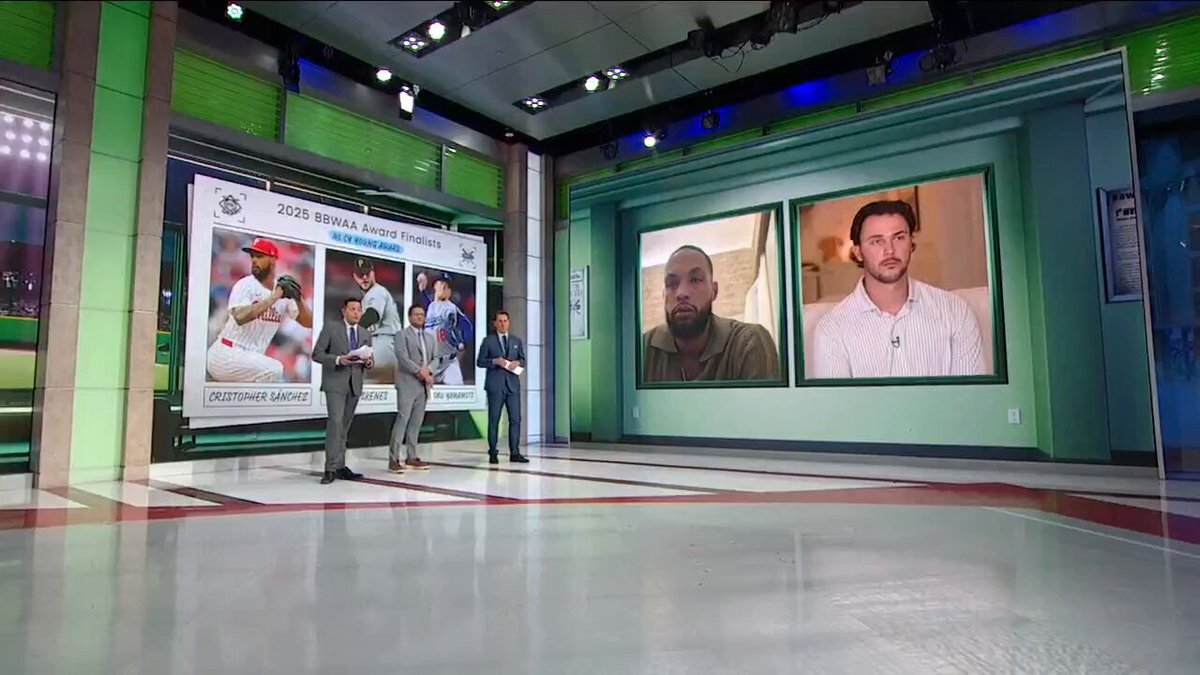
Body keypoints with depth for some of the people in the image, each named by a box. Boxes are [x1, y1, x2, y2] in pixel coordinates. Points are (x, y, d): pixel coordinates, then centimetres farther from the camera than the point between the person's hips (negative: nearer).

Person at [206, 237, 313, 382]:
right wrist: (275, 296, -30)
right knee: (273, 369, -27)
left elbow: (309, 323, -1)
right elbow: (240, 317, -31)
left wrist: (298, 298, -18)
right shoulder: (245, 285, -12)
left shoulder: (284, 295, 5)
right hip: (225, 354, -7)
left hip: (250, 359, 7)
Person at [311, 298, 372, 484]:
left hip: (355, 384, 5)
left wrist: (369, 361, -7)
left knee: (345, 425, 9)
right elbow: (317, 354, -4)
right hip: (335, 383, -5)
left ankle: (340, 467, 14)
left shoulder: (365, 334, 14)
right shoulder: (331, 327, 1)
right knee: (335, 422, -15)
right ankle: (331, 468, -13)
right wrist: (338, 360, -18)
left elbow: (370, 361, 17)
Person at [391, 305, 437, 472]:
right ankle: (393, 459, -7)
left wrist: (428, 369, -9)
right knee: (403, 419, -10)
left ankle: (411, 457, 12)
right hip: (407, 383, -6)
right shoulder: (402, 335, 0)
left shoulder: (430, 338, 19)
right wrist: (419, 372, -18)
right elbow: (402, 357, -12)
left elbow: (435, 358, 11)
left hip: (424, 385, 6)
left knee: (417, 421, 7)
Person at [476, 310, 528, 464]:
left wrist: (517, 362, -8)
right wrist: (495, 361, -14)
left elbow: (523, 360, 14)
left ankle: (515, 453, 2)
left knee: (515, 419, -2)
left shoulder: (517, 341, 15)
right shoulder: (488, 341, 5)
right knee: (494, 420, 1)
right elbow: (480, 362, 2)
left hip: (513, 384, 3)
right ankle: (493, 453, 8)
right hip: (495, 385, -3)